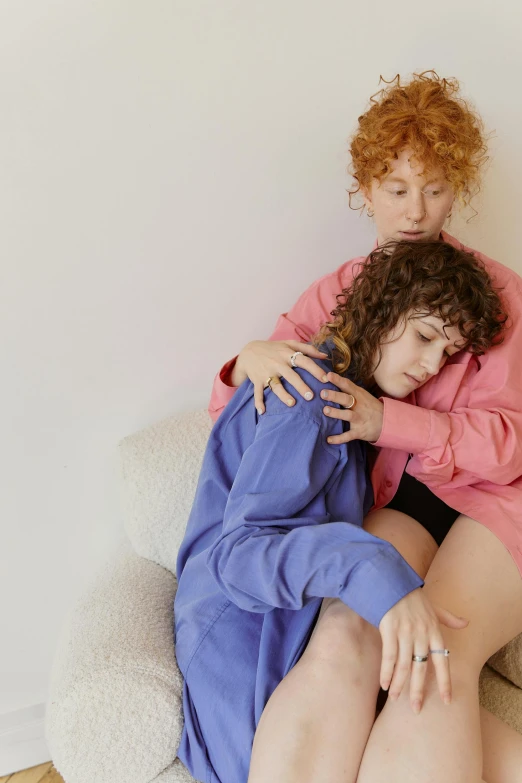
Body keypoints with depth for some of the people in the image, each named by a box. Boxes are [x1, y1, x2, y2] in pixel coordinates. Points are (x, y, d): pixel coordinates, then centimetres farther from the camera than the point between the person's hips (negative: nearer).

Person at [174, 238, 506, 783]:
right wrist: (374, 574, -36)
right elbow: (239, 549, -23)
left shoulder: (357, 394, 15)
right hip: (248, 646, -8)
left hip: (312, 630, 8)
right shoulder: (312, 391, -14)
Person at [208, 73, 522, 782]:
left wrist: (387, 420, -19)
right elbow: (229, 416, 11)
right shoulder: (335, 294, 11)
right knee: (341, 644, -30)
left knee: (435, 661, -29)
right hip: (396, 496, 2)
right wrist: (249, 361, -14)